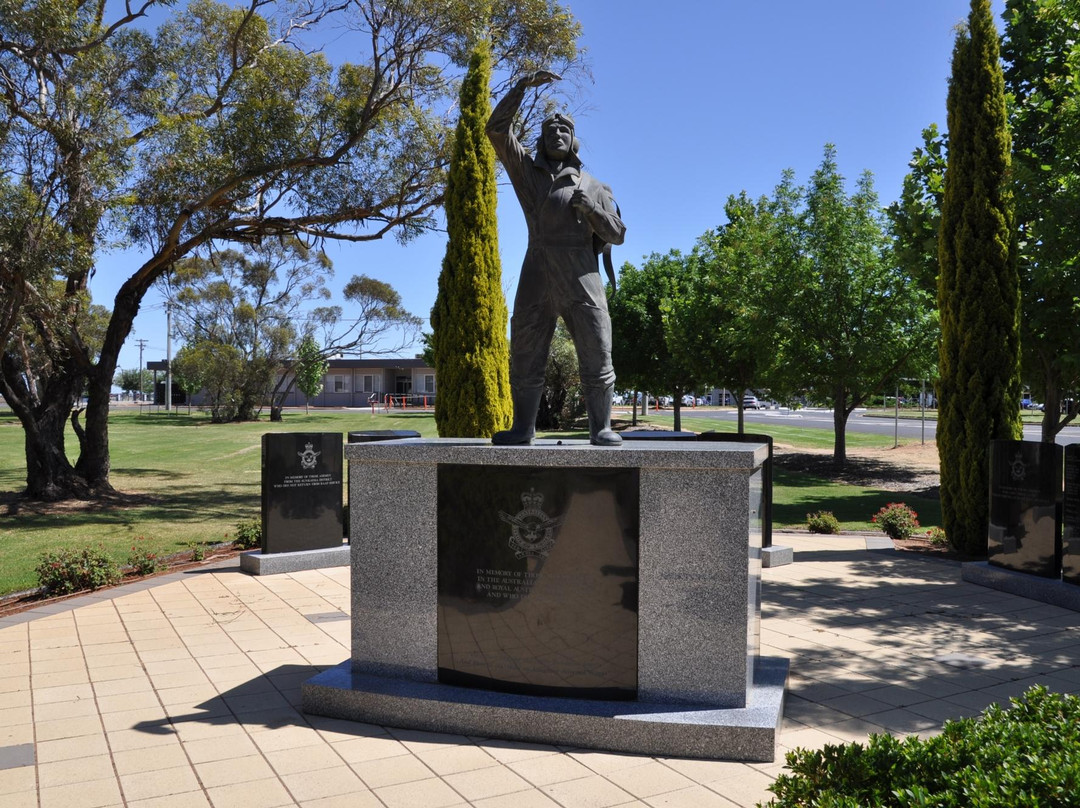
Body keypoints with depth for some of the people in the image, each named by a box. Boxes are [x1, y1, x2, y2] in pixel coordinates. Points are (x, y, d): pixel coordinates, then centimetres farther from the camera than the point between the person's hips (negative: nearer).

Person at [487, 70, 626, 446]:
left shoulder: (594, 187, 18)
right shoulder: (526, 171, 18)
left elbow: (616, 234, 12)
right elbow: (496, 129, 9)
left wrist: (590, 208, -6)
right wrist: (524, 84, 4)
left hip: (581, 278, -1)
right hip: (537, 276, 1)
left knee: (596, 358, -6)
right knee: (525, 359, 3)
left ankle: (601, 428, 0)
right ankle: (523, 427, 13)